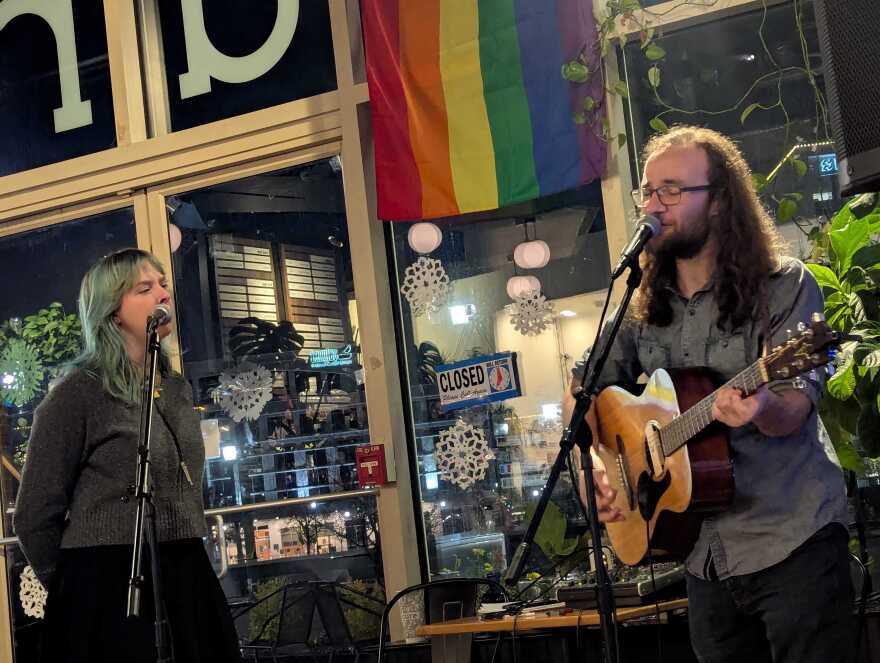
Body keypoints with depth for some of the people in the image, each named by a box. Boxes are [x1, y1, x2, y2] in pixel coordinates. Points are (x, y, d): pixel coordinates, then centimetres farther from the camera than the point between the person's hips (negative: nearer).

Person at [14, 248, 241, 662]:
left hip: (188, 583, 6)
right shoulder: (76, 395, -9)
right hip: (110, 591, -6)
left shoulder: (176, 389, 11)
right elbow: (35, 518, -6)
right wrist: (81, 592, 3)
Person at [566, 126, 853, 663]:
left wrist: (764, 407, -38)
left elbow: (796, 405, -14)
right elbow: (583, 388, 17)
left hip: (793, 541, -5)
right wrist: (592, 463, 0)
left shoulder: (785, 287, -6)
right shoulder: (643, 310, 9)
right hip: (706, 554, 5)